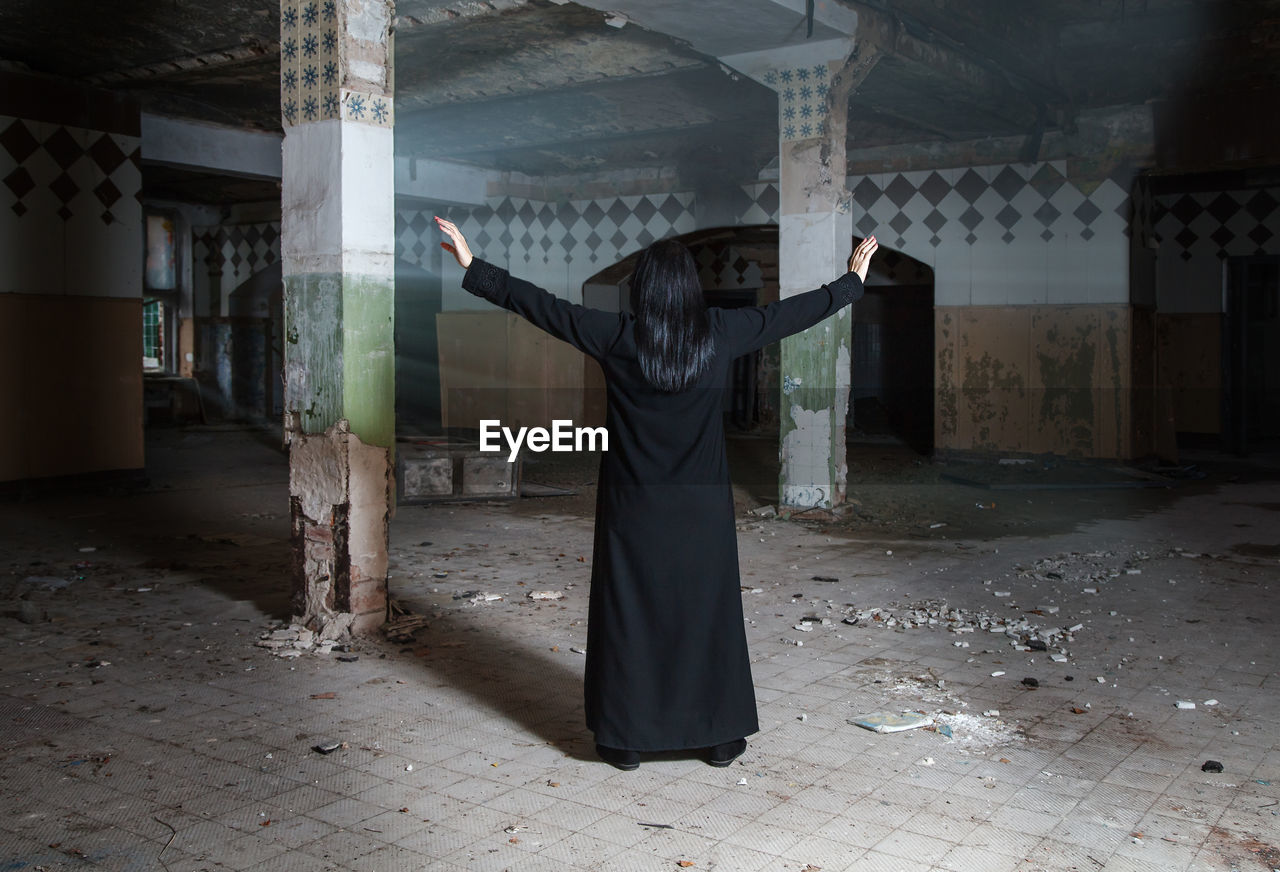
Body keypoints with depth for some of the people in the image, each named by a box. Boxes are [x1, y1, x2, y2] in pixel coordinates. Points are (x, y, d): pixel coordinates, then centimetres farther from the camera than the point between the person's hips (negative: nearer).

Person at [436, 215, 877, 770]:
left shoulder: (617, 337, -8)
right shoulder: (721, 332, -4)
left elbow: (541, 306, -4)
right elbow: (793, 312, 8)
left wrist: (473, 269, 5)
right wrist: (853, 281, 22)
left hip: (633, 505, -1)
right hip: (702, 504, 1)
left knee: (629, 614, 8)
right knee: (706, 611, 10)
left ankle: (625, 739, 15)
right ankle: (719, 738, 20)